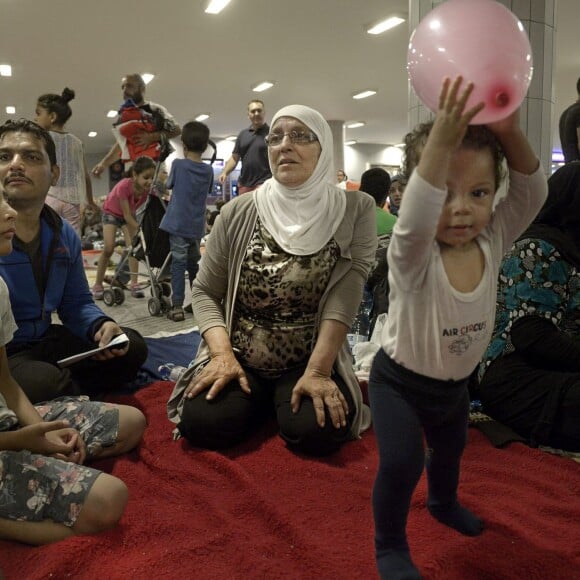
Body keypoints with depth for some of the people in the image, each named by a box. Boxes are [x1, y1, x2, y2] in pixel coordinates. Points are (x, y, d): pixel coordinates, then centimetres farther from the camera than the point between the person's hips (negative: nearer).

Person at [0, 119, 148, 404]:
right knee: (47, 382, -36)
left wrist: (101, 325, -9)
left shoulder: (64, 235, 6)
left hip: (43, 343, 7)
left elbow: (77, 303, 14)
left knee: (131, 347, 3)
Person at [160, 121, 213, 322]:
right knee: (194, 263, 17)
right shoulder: (208, 171, 3)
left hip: (177, 224, -4)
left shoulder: (178, 164, -8)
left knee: (178, 263, -2)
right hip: (197, 227, 4)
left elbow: (170, 185, 7)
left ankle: (177, 306, -4)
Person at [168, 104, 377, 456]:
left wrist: (317, 371, -23)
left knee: (318, 430, -27)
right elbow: (204, 292, 2)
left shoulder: (354, 211, -7)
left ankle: (285, 399, 10)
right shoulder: (239, 213, -3)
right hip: (240, 358, 2)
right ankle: (261, 399, 12)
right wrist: (222, 354, -13)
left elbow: (342, 301, -15)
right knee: (201, 423, -21)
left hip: (313, 359, -1)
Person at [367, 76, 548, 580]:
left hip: (456, 383, 6)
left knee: (450, 448, 28)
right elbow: (414, 219, -53)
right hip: (400, 380, -5)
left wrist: (511, 135, -41)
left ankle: (444, 502, 62)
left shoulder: (492, 243, -16)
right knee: (401, 464, -19)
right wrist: (441, 142, -61)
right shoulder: (413, 256, -31)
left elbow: (531, 194, -25)